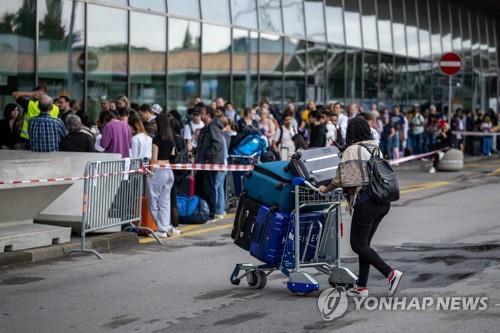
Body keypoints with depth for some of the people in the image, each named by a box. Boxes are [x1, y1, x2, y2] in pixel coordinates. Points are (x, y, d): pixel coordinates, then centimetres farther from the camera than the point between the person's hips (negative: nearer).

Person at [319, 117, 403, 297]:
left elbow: (342, 179, -10)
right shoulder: (375, 148, 14)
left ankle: (391, 273, -12)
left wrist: (326, 189, 8)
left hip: (366, 202, -8)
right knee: (364, 243, 14)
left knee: (358, 244, -1)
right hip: (383, 201, 8)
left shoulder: (352, 150, -9)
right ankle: (362, 286, 15)